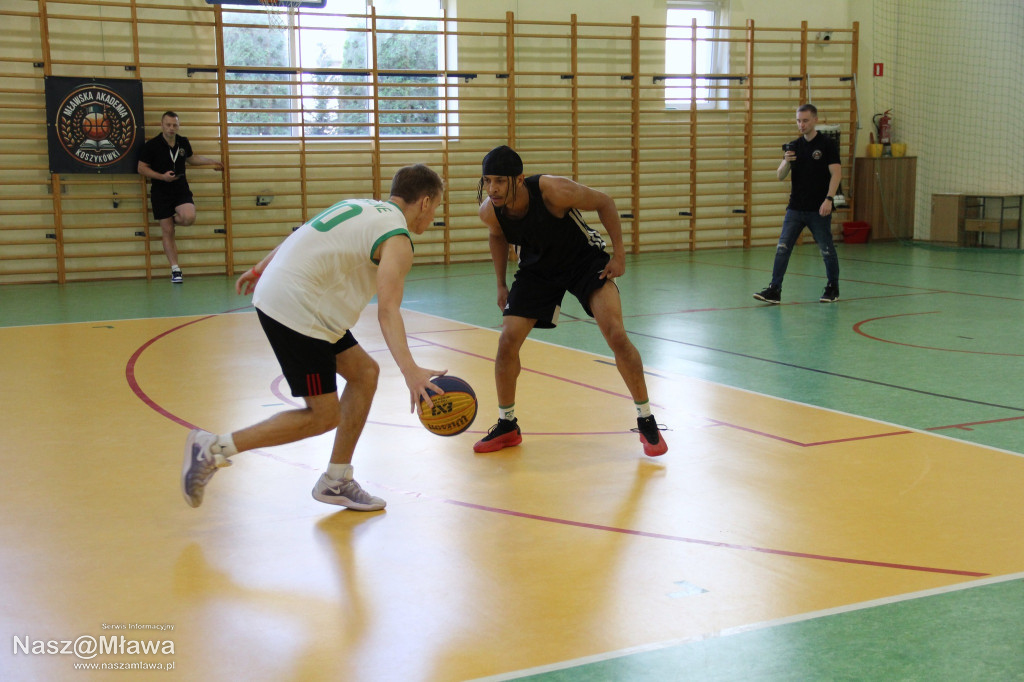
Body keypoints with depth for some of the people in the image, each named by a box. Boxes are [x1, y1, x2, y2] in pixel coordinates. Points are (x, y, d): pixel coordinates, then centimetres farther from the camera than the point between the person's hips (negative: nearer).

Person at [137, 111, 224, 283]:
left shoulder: (183, 142, 6)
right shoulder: (151, 145, -7)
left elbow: (190, 159, 26)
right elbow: (141, 168, -4)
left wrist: (211, 162, 21)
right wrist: (162, 176, -16)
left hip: (181, 189, 3)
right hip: (160, 192, -2)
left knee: (189, 217, -27)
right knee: (167, 233, 0)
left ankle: (172, 220, 10)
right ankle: (175, 270, 10)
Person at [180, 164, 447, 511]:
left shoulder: (359, 206, 16)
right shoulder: (397, 240, -10)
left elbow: (299, 236, 25)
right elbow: (387, 310, -25)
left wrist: (261, 268, 38)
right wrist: (410, 370, -36)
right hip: (296, 310, -10)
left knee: (364, 372, 14)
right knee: (323, 417, -3)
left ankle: (336, 482, 19)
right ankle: (213, 448, -2)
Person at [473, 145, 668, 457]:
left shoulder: (554, 191, -35)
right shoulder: (489, 211, -21)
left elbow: (604, 202, -17)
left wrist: (619, 253, -15)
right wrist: (501, 284, 6)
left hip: (584, 259, -4)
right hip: (537, 269, 4)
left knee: (616, 334, -17)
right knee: (507, 341, -6)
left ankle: (647, 422, -1)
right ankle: (507, 426, 15)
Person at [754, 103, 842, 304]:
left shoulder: (827, 145, -4)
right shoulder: (794, 146, 9)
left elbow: (836, 174, -10)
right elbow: (780, 175, 7)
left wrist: (829, 199, -21)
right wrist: (786, 161, -14)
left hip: (819, 210, -4)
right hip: (795, 208, 4)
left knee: (827, 250, 7)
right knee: (782, 248, -5)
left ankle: (832, 288, 23)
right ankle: (774, 290, -5)